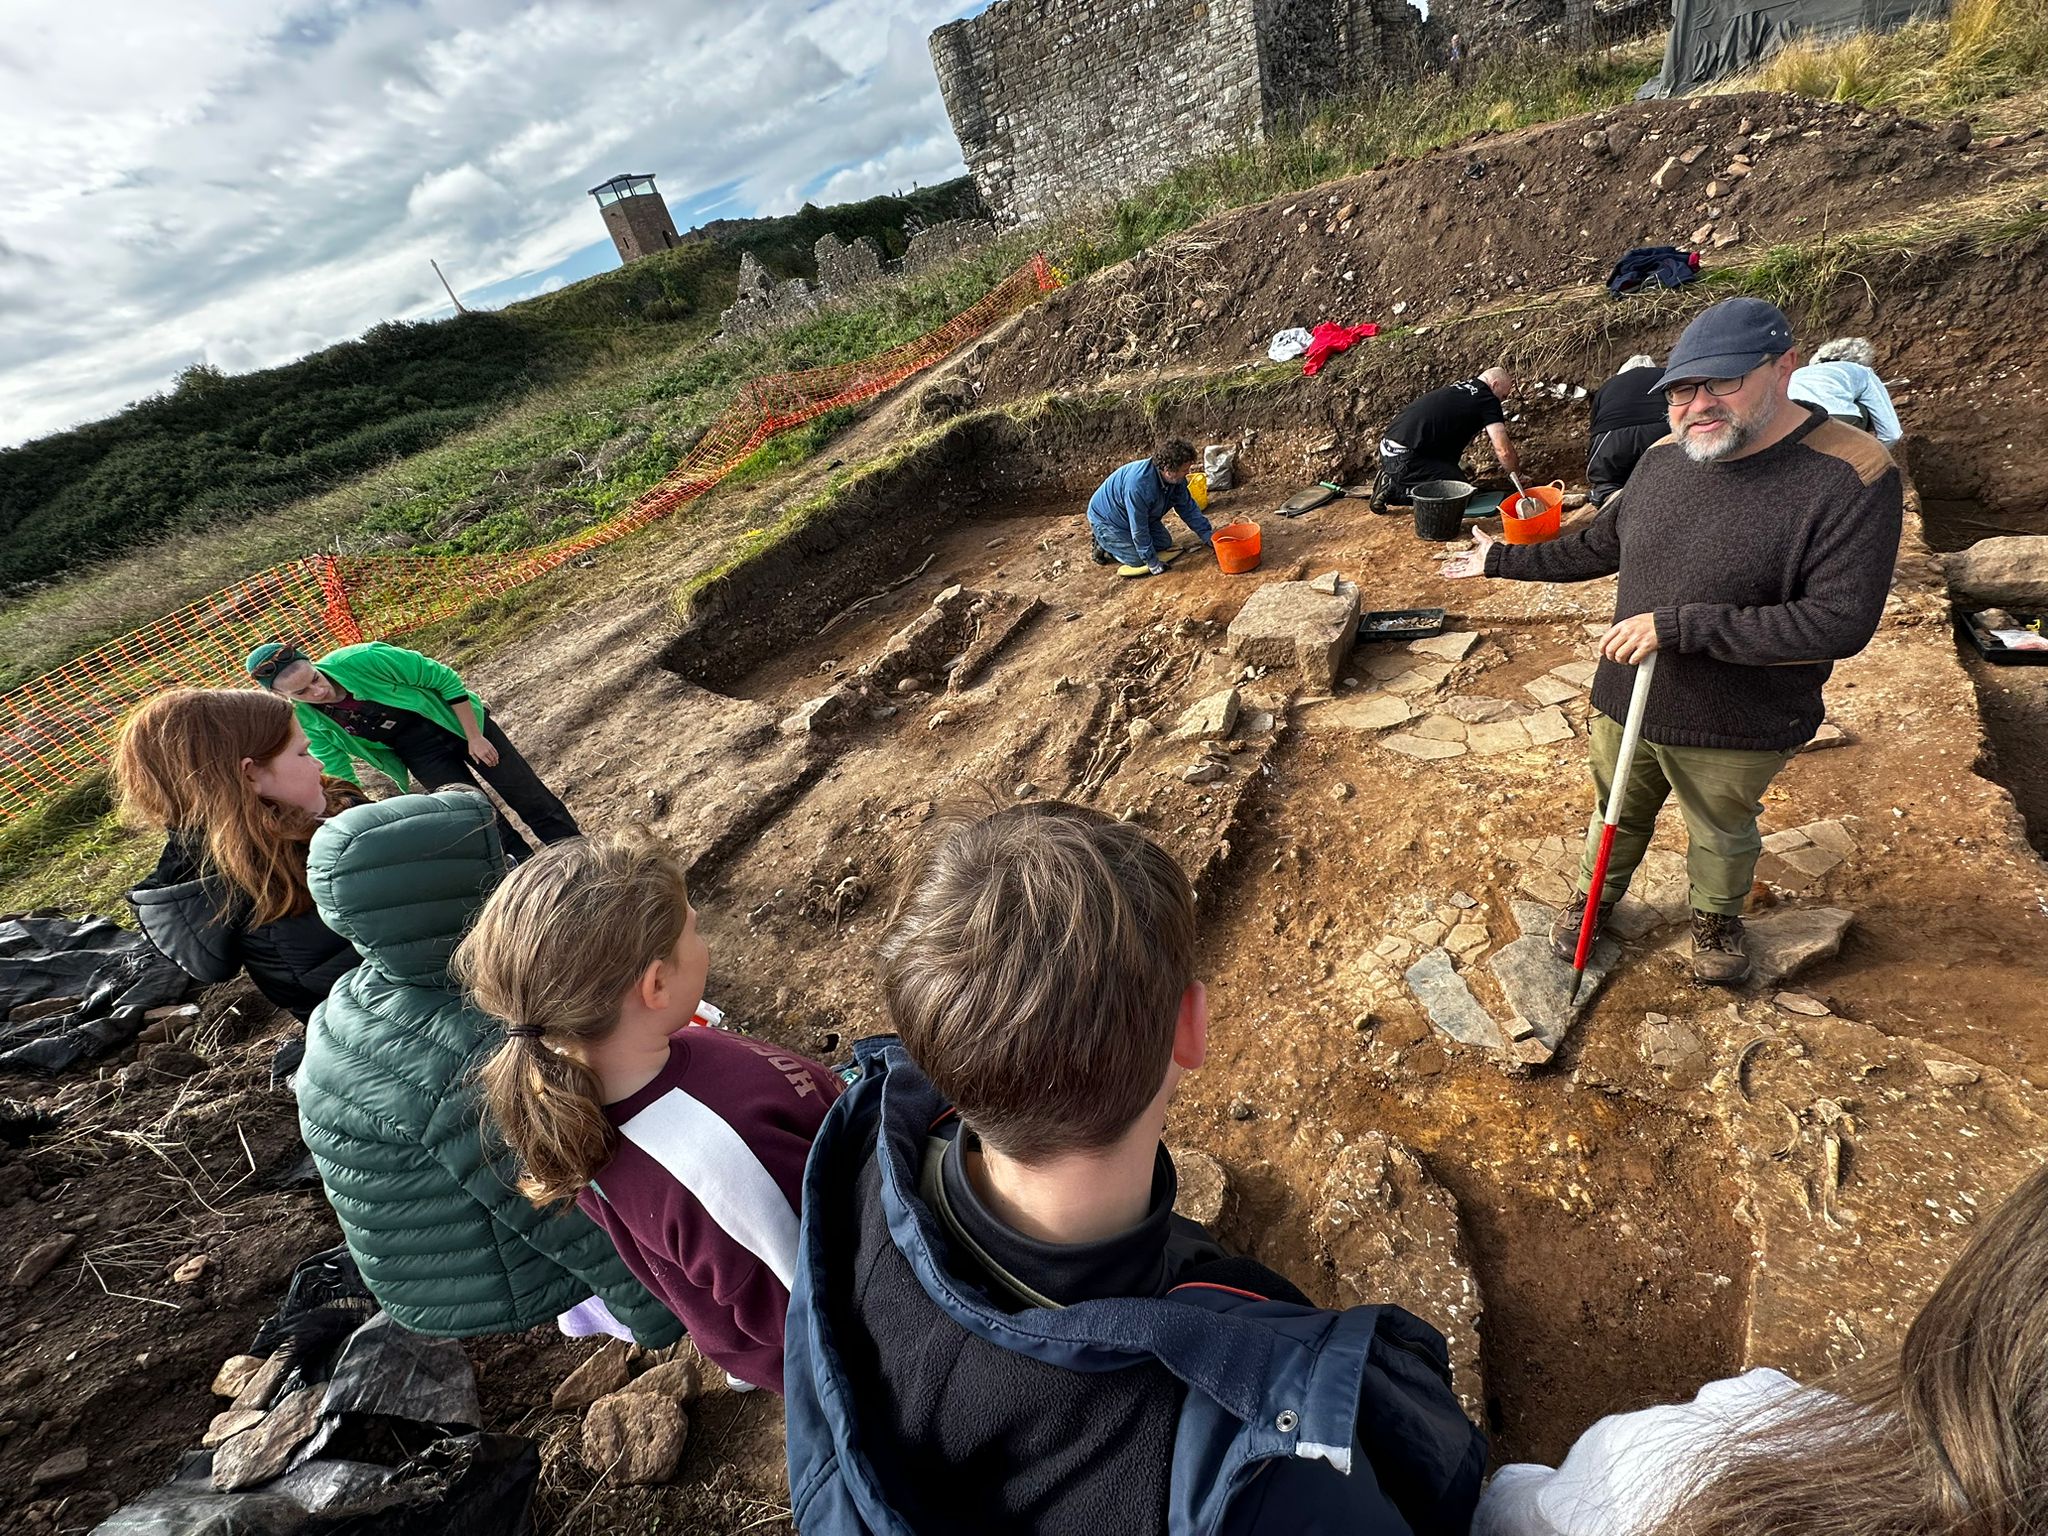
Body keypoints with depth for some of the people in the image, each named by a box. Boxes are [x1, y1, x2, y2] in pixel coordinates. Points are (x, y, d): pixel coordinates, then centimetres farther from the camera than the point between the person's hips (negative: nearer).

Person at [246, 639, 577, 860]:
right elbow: (339, 775, -1)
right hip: (422, 758, 3)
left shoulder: (362, 659, -28)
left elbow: (444, 679, -19)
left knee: (535, 802, 2)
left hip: (460, 721, -2)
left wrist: (475, 738, -16)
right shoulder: (303, 720, -15)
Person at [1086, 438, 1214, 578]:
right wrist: (1153, 563, -26)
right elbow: (1138, 530, -34)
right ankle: (1103, 545, 9)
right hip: (1106, 519, -8)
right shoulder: (1138, 484, -41)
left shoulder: (1176, 478, -17)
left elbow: (1188, 508, -2)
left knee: (1165, 543, 5)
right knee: (1137, 559, -15)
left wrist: (1208, 535, -5)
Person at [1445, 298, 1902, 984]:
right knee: (1618, 816, 25)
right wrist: (1503, 560, 15)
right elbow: (1600, 544, 12)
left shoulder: (1849, 478, -22)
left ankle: (1716, 917, 51)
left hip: (1735, 730, -4)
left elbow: (1840, 621, -28)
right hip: (1625, 704, 4)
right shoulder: (1665, 457, -4)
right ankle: (1595, 895, 51)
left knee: (1722, 837, 23)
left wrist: (1680, 625, -32)